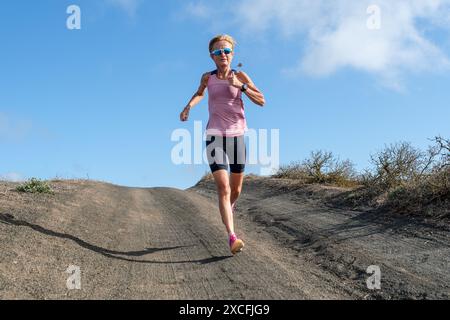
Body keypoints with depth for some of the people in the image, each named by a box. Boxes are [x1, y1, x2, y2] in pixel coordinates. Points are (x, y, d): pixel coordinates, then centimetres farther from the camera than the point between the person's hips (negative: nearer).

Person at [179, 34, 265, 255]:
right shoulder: (208, 78, 4)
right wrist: (188, 106, 10)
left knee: (235, 189, 14)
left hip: (237, 136, 1)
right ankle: (232, 237, -21)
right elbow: (200, 93, 27)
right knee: (223, 188, -17)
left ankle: (229, 207, 49)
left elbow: (261, 101, -6)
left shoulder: (240, 76, 0)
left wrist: (241, 86, -17)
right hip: (214, 137, -1)